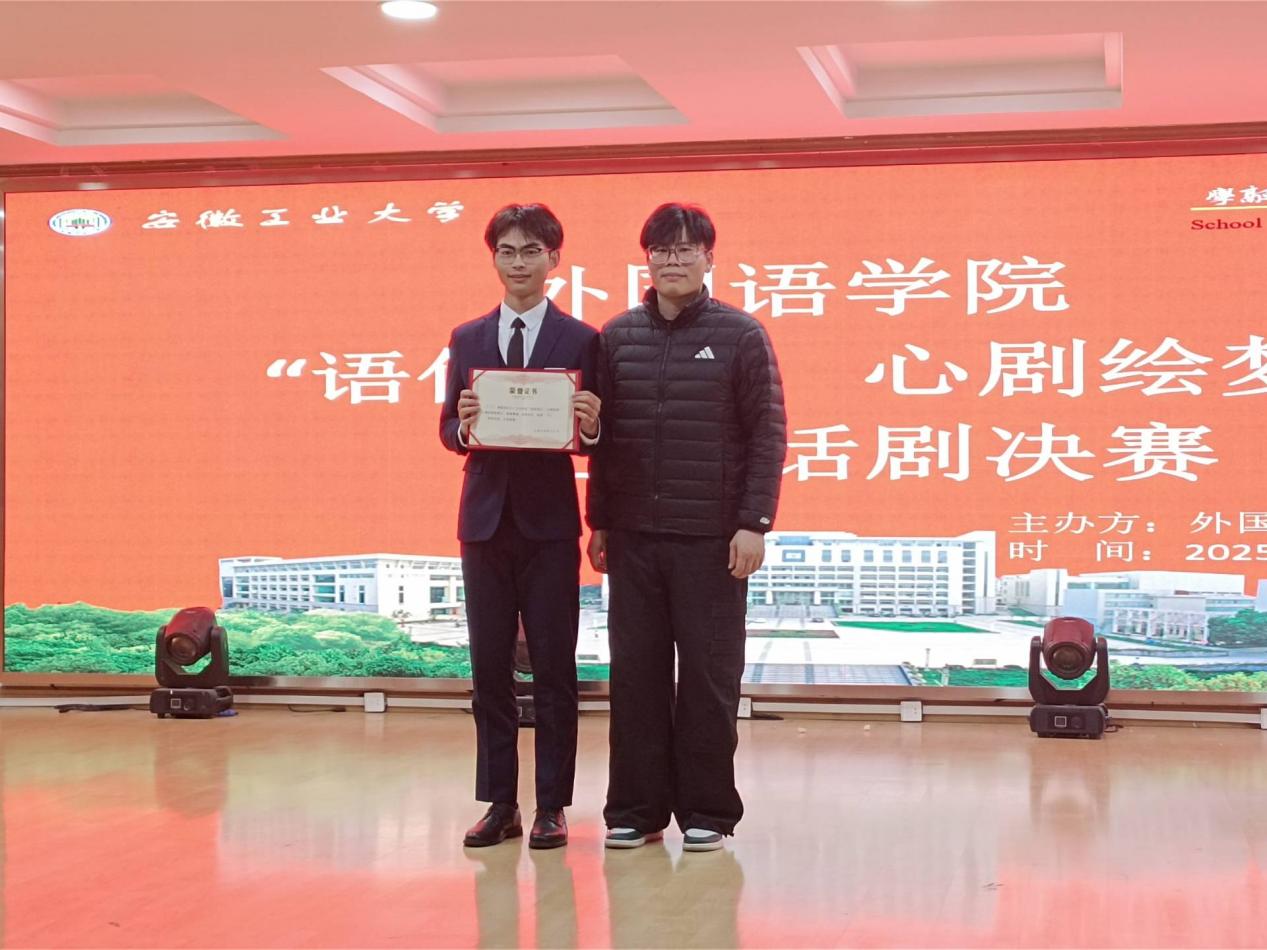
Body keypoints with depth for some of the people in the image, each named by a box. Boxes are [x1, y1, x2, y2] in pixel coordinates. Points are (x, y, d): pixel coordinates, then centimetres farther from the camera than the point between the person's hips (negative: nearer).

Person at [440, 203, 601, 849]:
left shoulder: (580, 340, 1)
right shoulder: (467, 340, 10)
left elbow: (594, 439, 0)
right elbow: (449, 432, 8)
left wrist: (590, 426, -22)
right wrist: (463, 425, -14)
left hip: (549, 522, -3)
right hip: (486, 519, 3)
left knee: (553, 668, 2)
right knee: (489, 668, 6)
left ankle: (551, 806, 10)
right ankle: (499, 802, 15)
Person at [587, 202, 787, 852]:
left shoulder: (741, 336, 0)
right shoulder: (617, 336, 8)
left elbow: (768, 434, -3)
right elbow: (602, 435, 11)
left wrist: (754, 523, -9)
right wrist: (599, 522, 8)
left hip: (712, 537, -3)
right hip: (633, 535, 3)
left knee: (708, 677, 3)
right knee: (635, 675, 6)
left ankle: (707, 812, 13)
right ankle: (636, 808, 15)